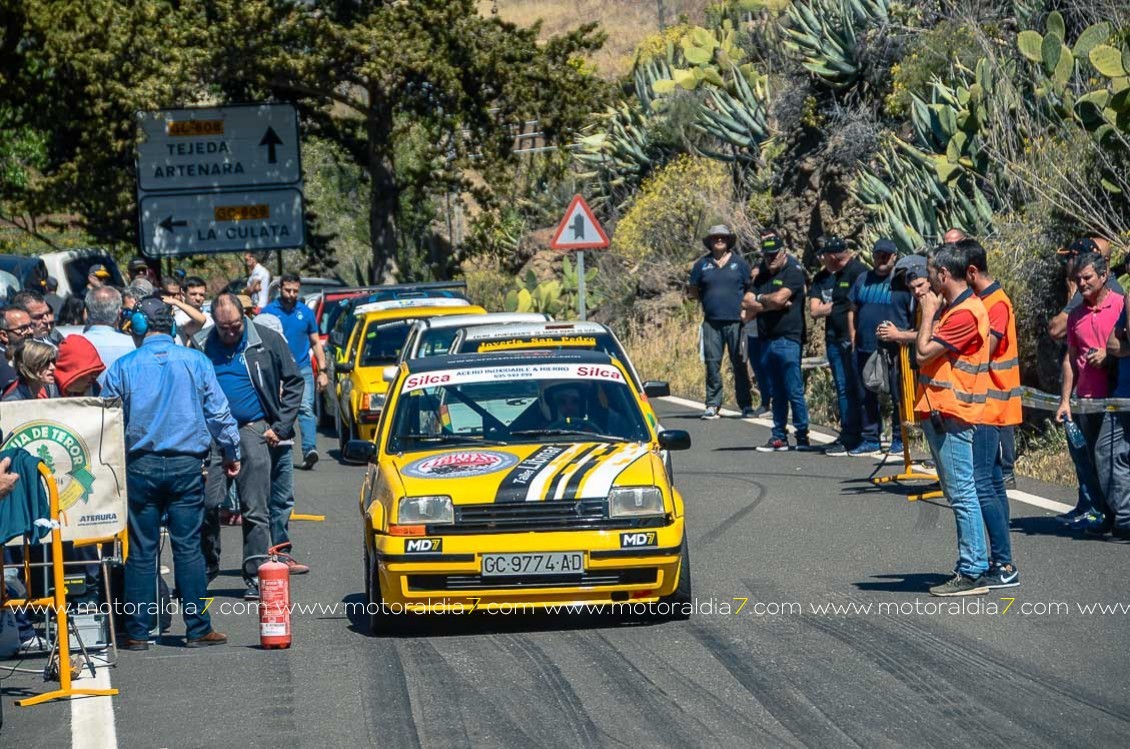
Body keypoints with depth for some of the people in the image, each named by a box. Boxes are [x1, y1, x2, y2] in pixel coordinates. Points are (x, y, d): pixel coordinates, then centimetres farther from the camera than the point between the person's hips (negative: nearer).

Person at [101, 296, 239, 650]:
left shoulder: (123, 368, -1)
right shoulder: (195, 362, 0)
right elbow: (219, 412, 5)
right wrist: (231, 453, 18)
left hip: (140, 466, 0)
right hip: (187, 465, 0)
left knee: (140, 551, 4)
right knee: (188, 548, 3)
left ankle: (137, 631, 5)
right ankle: (198, 628, 3)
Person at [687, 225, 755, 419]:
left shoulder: (739, 263, 8)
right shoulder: (702, 265, 11)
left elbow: (751, 290, 9)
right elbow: (693, 291, 17)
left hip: (735, 321, -1)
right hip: (712, 322, 1)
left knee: (739, 364, 0)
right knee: (712, 363, -2)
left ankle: (746, 405, 6)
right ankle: (712, 405, 3)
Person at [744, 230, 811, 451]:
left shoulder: (793, 272, -3)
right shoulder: (761, 276, 17)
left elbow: (779, 298, -16)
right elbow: (748, 304, 6)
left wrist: (760, 299, 2)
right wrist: (771, 304, -8)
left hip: (788, 340, -7)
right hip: (767, 340, 7)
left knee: (794, 391, -8)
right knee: (777, 393, 10)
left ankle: (803, 436, -4)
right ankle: (779, 437, 13)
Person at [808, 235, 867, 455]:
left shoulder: (858, 271, -8)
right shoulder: (822, 278, 14)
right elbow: (814, 311, 7)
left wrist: (855, 334, -15)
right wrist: (839, 305, -6)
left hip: (855, 339, -7)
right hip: (835, 339, 7)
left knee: (859, 390, -7)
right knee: (843, 390, 9)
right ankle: (848, 438, 13)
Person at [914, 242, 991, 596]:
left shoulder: (965, 313, -18)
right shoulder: (950, 307, 14)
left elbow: (924, 352, -18)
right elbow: (927, 345, 18)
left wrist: (929, 310, -9)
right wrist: (928, 307, 12)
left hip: (952, 413, -11)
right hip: (938, 411, 11)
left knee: (961, 492, -9)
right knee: (957, 492, 14)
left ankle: (972, 573, -8)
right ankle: (972, 564, 19)